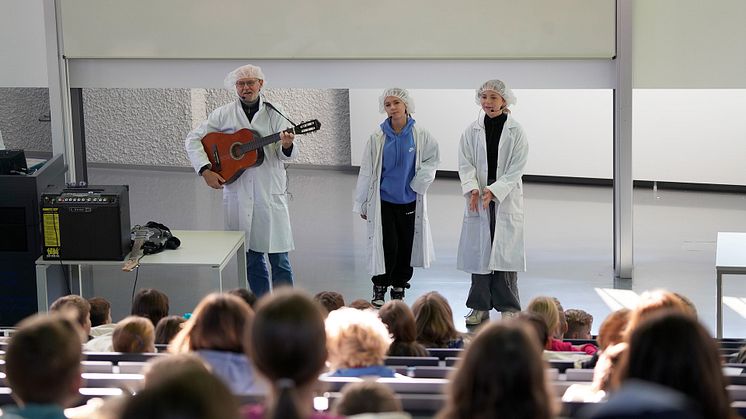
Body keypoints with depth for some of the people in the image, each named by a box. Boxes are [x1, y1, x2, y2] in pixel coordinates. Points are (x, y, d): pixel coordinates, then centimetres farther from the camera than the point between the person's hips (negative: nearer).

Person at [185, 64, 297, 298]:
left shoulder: (274, 114, 2)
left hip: (271, 193, -1)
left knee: (279, 259, -2)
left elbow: (287, 156, -1)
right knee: (251, 257, 10)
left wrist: (287, 147, -26)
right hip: (238, 194, 2)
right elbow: (193, 140, 7)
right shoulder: (223, 115, 4)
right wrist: (205, 170, -7)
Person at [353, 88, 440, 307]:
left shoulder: (420, 135, -5)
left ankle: (399, 289, 21)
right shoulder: (378, 137, -5)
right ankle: (379, 288, 9)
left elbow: (432, 159, 10)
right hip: (383, 200, -1)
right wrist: (362, 203, 3)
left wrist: (419, 183, -2)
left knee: (407, 246, 6)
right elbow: (366, 171, 1)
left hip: (409, 200, 1)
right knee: (387, 245, -7)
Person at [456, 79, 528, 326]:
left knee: (505, 252, -1)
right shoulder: (472, 131, 4)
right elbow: (465, 163, 0)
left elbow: (516, 168, -7)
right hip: (478, 200, 2)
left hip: (506, 199, -2)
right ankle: (480, 307, 12)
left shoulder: (516, 132, -2)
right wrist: (473, 188, -17)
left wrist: (494, 190, -18)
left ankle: (508, 307, 8)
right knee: (478, 252, 3)